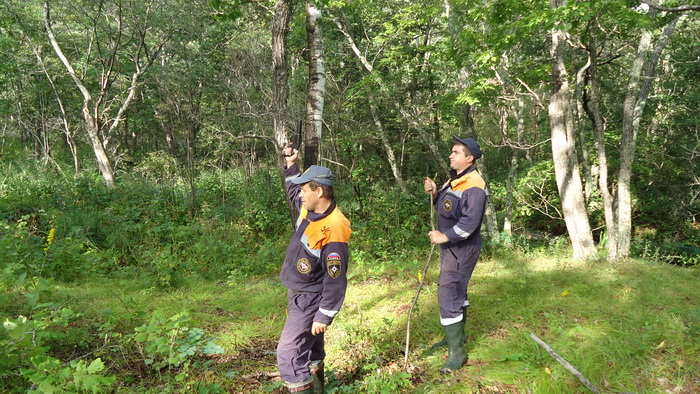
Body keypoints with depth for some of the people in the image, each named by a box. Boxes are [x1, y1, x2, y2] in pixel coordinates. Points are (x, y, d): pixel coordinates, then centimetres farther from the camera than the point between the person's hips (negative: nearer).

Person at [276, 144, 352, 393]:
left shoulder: (333, 231, -31)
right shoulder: (309, 209, -5)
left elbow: (336, 281, -27)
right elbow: (292, 190, 22)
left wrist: (324, 317, -22)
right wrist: (291, 165, 13)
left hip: (309, 300, -9)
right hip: (297, 293, 9)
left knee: (288, 354, -7)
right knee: (309, 347, 23)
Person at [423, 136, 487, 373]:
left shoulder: (474, 186, -21)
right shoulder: (455, 179, 10)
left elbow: (471, 221, -29)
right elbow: (445, 206, 17)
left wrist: (445, 236, -23)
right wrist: (434, 193, -1)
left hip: (462, 248, -10)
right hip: (451, 246, 10)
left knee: (448, 295, -10)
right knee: (456, 291, 21)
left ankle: (457, 352, -1)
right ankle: (456, 335, 39)